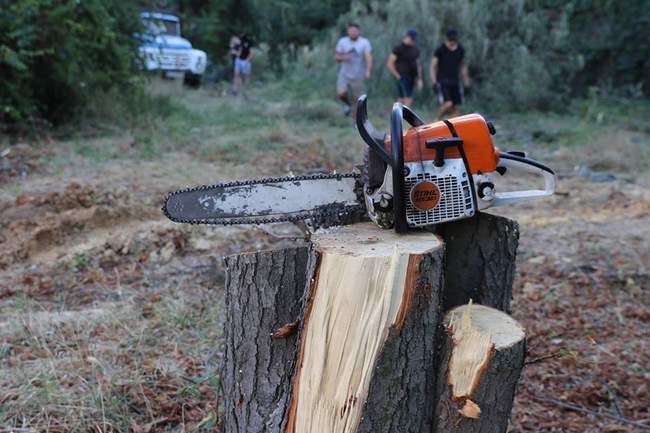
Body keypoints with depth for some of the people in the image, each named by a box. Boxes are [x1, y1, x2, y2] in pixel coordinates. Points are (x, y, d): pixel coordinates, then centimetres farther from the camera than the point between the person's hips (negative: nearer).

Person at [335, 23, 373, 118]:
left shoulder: (364, 42, -9)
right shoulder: (342, 41, -3)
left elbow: (369, 57, -21)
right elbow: (336, 57, 2)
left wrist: (368, 71, -38)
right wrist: (343, 57, -22)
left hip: (358, 76, -1)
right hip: (344, 74, 1)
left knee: (356, 100, 5)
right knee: (341, 94, -20)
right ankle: (347, 104, 16)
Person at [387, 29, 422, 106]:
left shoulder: (415, 49, 13)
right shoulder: (399, 48, -8)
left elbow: (418, 64, 20)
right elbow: (389, 64, -10)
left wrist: (419, 79, 12)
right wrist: (398, 76, -12)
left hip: (411, 79, 7)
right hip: (402, 78, -7)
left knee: (402, 100, 10)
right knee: (408, 100, -16)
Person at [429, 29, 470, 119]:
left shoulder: (460, 50, 4)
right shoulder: (441, 50, -9)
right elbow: (432, 67, -7)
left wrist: (466, 82, 14)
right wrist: (434, 82, -16)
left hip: (455, 81, 5)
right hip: (443, 81, -5)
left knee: (455, 108, -1)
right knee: (448, 104, -20)